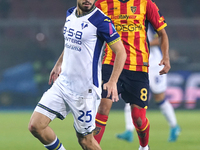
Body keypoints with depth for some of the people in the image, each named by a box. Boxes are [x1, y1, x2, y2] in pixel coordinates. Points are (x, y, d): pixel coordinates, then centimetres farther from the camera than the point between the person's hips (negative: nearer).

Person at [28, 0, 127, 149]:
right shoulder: (70, 14, 8)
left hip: (84, 89, -7)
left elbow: (121, 52, -14)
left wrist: (112, 82, -24)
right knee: (35, 126, -4)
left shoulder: (101, 21, -15)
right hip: (62, 83, 7)